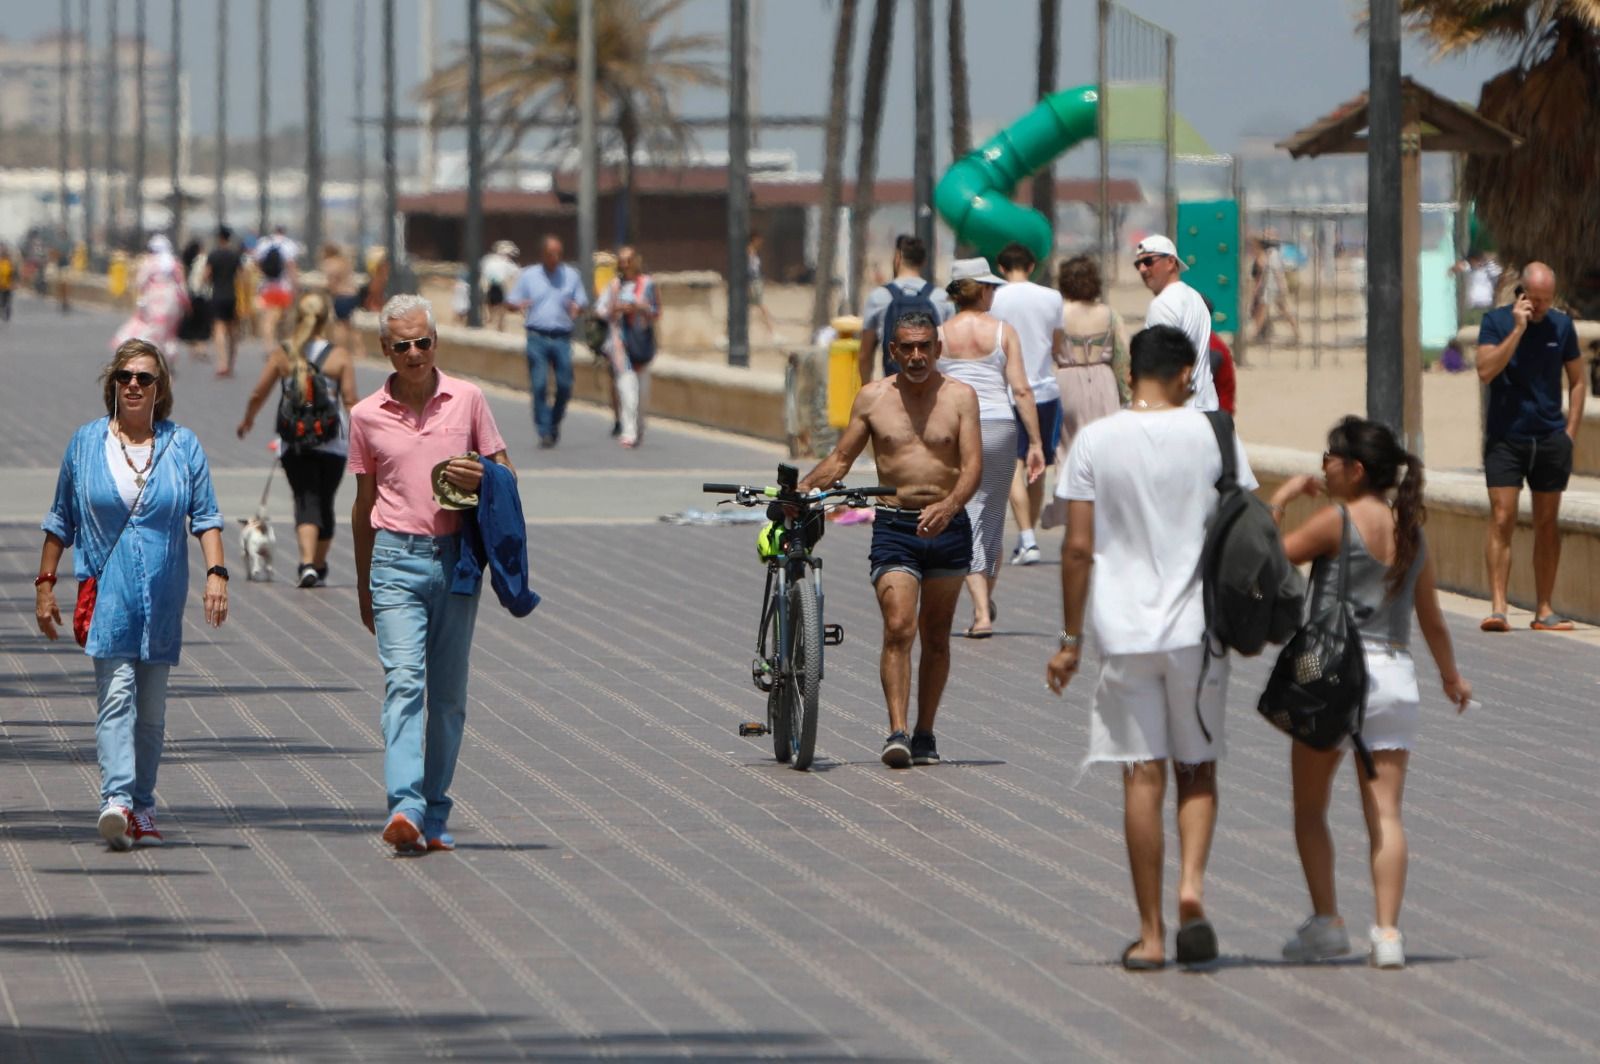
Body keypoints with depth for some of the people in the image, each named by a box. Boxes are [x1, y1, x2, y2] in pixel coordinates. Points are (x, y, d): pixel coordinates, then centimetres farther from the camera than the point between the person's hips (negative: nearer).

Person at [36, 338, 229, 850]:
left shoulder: (183, 446, 5)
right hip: (106, 594, -2)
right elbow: (61, 521, 11)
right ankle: (117, 800, -28)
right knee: (116, 693, -17)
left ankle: (142, 808, 17)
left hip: (162, 599, 2)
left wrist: (216, 572, -9)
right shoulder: (86, 443, 5)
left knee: (151, 706, 7)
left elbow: (205, 517, 5)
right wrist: (45, 584, 9)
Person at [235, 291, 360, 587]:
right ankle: (319, 567, 28)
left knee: (306, 499, -2)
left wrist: (247, 420, 23)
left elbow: (258, 395, 5)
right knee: (324, 503, 15)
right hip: (331, 441, 0)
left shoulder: (281, 354, -1)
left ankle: (307, 564, -23)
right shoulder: (340, 356, -4)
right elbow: (350, 401, -7)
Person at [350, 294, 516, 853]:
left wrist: (481, 478, -13)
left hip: (457, 559, 1)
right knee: (403, 681, -17)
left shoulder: (467, 399, 4)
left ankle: (435, 814, 13)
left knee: (448, 694, 5)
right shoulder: (366, 416, 5)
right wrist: (363, 585, 20)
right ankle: (405, 807, -28)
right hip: (397, 560, -1)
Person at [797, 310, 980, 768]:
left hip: (947, 525, 0)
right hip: (894, 526, 0)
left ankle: (925, 734, 17)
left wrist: (948, 506, -27)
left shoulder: (959, 397, 0)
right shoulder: (872, 397, 4)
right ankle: (897, 732, -19)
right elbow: (840, 459, 10)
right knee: (898, 628, -15)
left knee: (935, 634, 8)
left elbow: (972, 466, -8)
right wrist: (800, 490, -5)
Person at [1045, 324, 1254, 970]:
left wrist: (1071, 637, 5)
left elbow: (1078, 547, -2)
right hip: (1197, 627, 0)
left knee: (1143, 777, 2)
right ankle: (1192, 885, -10)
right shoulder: (1212, 436, 0)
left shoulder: (1096, 442, -1)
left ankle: (1150, 934, 3)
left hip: (1124, 631, 0)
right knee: (1197, 770, 14)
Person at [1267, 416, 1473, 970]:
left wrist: (1280, 499, 3)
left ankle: (1326, 922, 7)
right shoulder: (1410, 530, 8)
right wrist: (1451, 676, 31)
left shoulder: (1337, 520, -9)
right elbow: (1431, 617, 17)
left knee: (1309, 807, 11)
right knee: (1384, 812, 1)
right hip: (1395, 674, 4)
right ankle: (1387, 931, -8)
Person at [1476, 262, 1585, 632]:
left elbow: (1577, 381, 13)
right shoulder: (1496, 321, -2)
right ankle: (1498, 607, -14)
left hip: (1550, 439, 3)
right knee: (1502, 520, -11)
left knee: (1548, 524, 6)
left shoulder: (1561, 325, 5)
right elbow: (1486, 371, -16)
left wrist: (1570, 432, 4)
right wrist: (1518, 329, -19)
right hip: (1505, 438, -3)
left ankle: (1544, 610, 11)